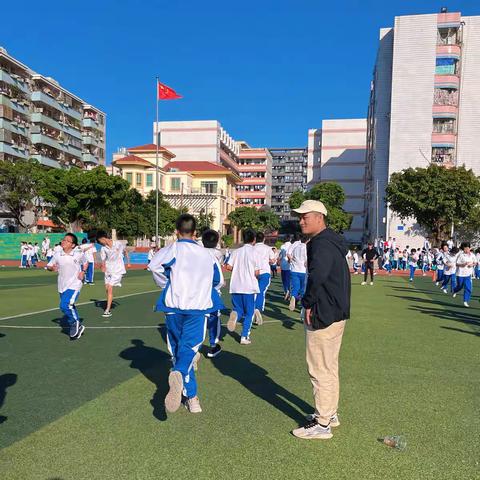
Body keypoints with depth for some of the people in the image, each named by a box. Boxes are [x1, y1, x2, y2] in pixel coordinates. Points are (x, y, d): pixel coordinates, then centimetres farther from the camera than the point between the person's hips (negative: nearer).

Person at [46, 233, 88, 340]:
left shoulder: (79, 254, -5)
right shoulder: (57, 255, 1)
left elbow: (85, 263, 13)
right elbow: (48, 266, 9)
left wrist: (83, 272, -4)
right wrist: (52, 268, -14)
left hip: (74, 285, -4)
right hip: (62, 286, 5)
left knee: (65, 305, -21)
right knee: (70, 308, 13)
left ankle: (75, 324, 4)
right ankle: (78, 327, 33)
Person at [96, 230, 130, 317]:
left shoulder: (118, 244, -7)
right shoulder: (103, 249, -1)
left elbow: (125, 252, 11)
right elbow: (103, 260, 0)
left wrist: (128, 262, 17)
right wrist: (103, 266, -21)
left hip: (118, 270, -4)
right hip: (108, 270, 4)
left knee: (110, 288, -13)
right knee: (107, 288, 6)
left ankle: (108, 310, -11)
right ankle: (109, 306, 28)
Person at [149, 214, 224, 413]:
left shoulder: (174, 248, 2)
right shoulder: (206, 253, 12)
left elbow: (154, 264, -16)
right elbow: (217, 280, 22)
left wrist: (165, 284, 0)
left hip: (174, 306, -1)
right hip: (199, 307, 1)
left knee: (177, 348, 12)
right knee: (189, 347, -2)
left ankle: (191, 397, 14)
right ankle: (179, 373, -36)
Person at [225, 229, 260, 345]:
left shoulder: (236, 251, 5)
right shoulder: (254, 252, -6)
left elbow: (228, 267, -1)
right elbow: (257, 273, -9)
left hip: (236, 287, 3)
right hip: (249, 287, -3)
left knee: (238, 310, 15)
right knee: (249, 313, 10)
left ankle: (234, 314, -19)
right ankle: (244, 337, 8)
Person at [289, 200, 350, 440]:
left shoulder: (321, 243, -20)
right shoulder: (332, 242, 14)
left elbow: (317, 274, -39)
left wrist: (308, 303, -25)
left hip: (323, 316, -11)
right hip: (336, 313, 11)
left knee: (320, 369, 1)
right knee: (329, 367, 21)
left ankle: (322, 424, 14)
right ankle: (330, 413, 36)